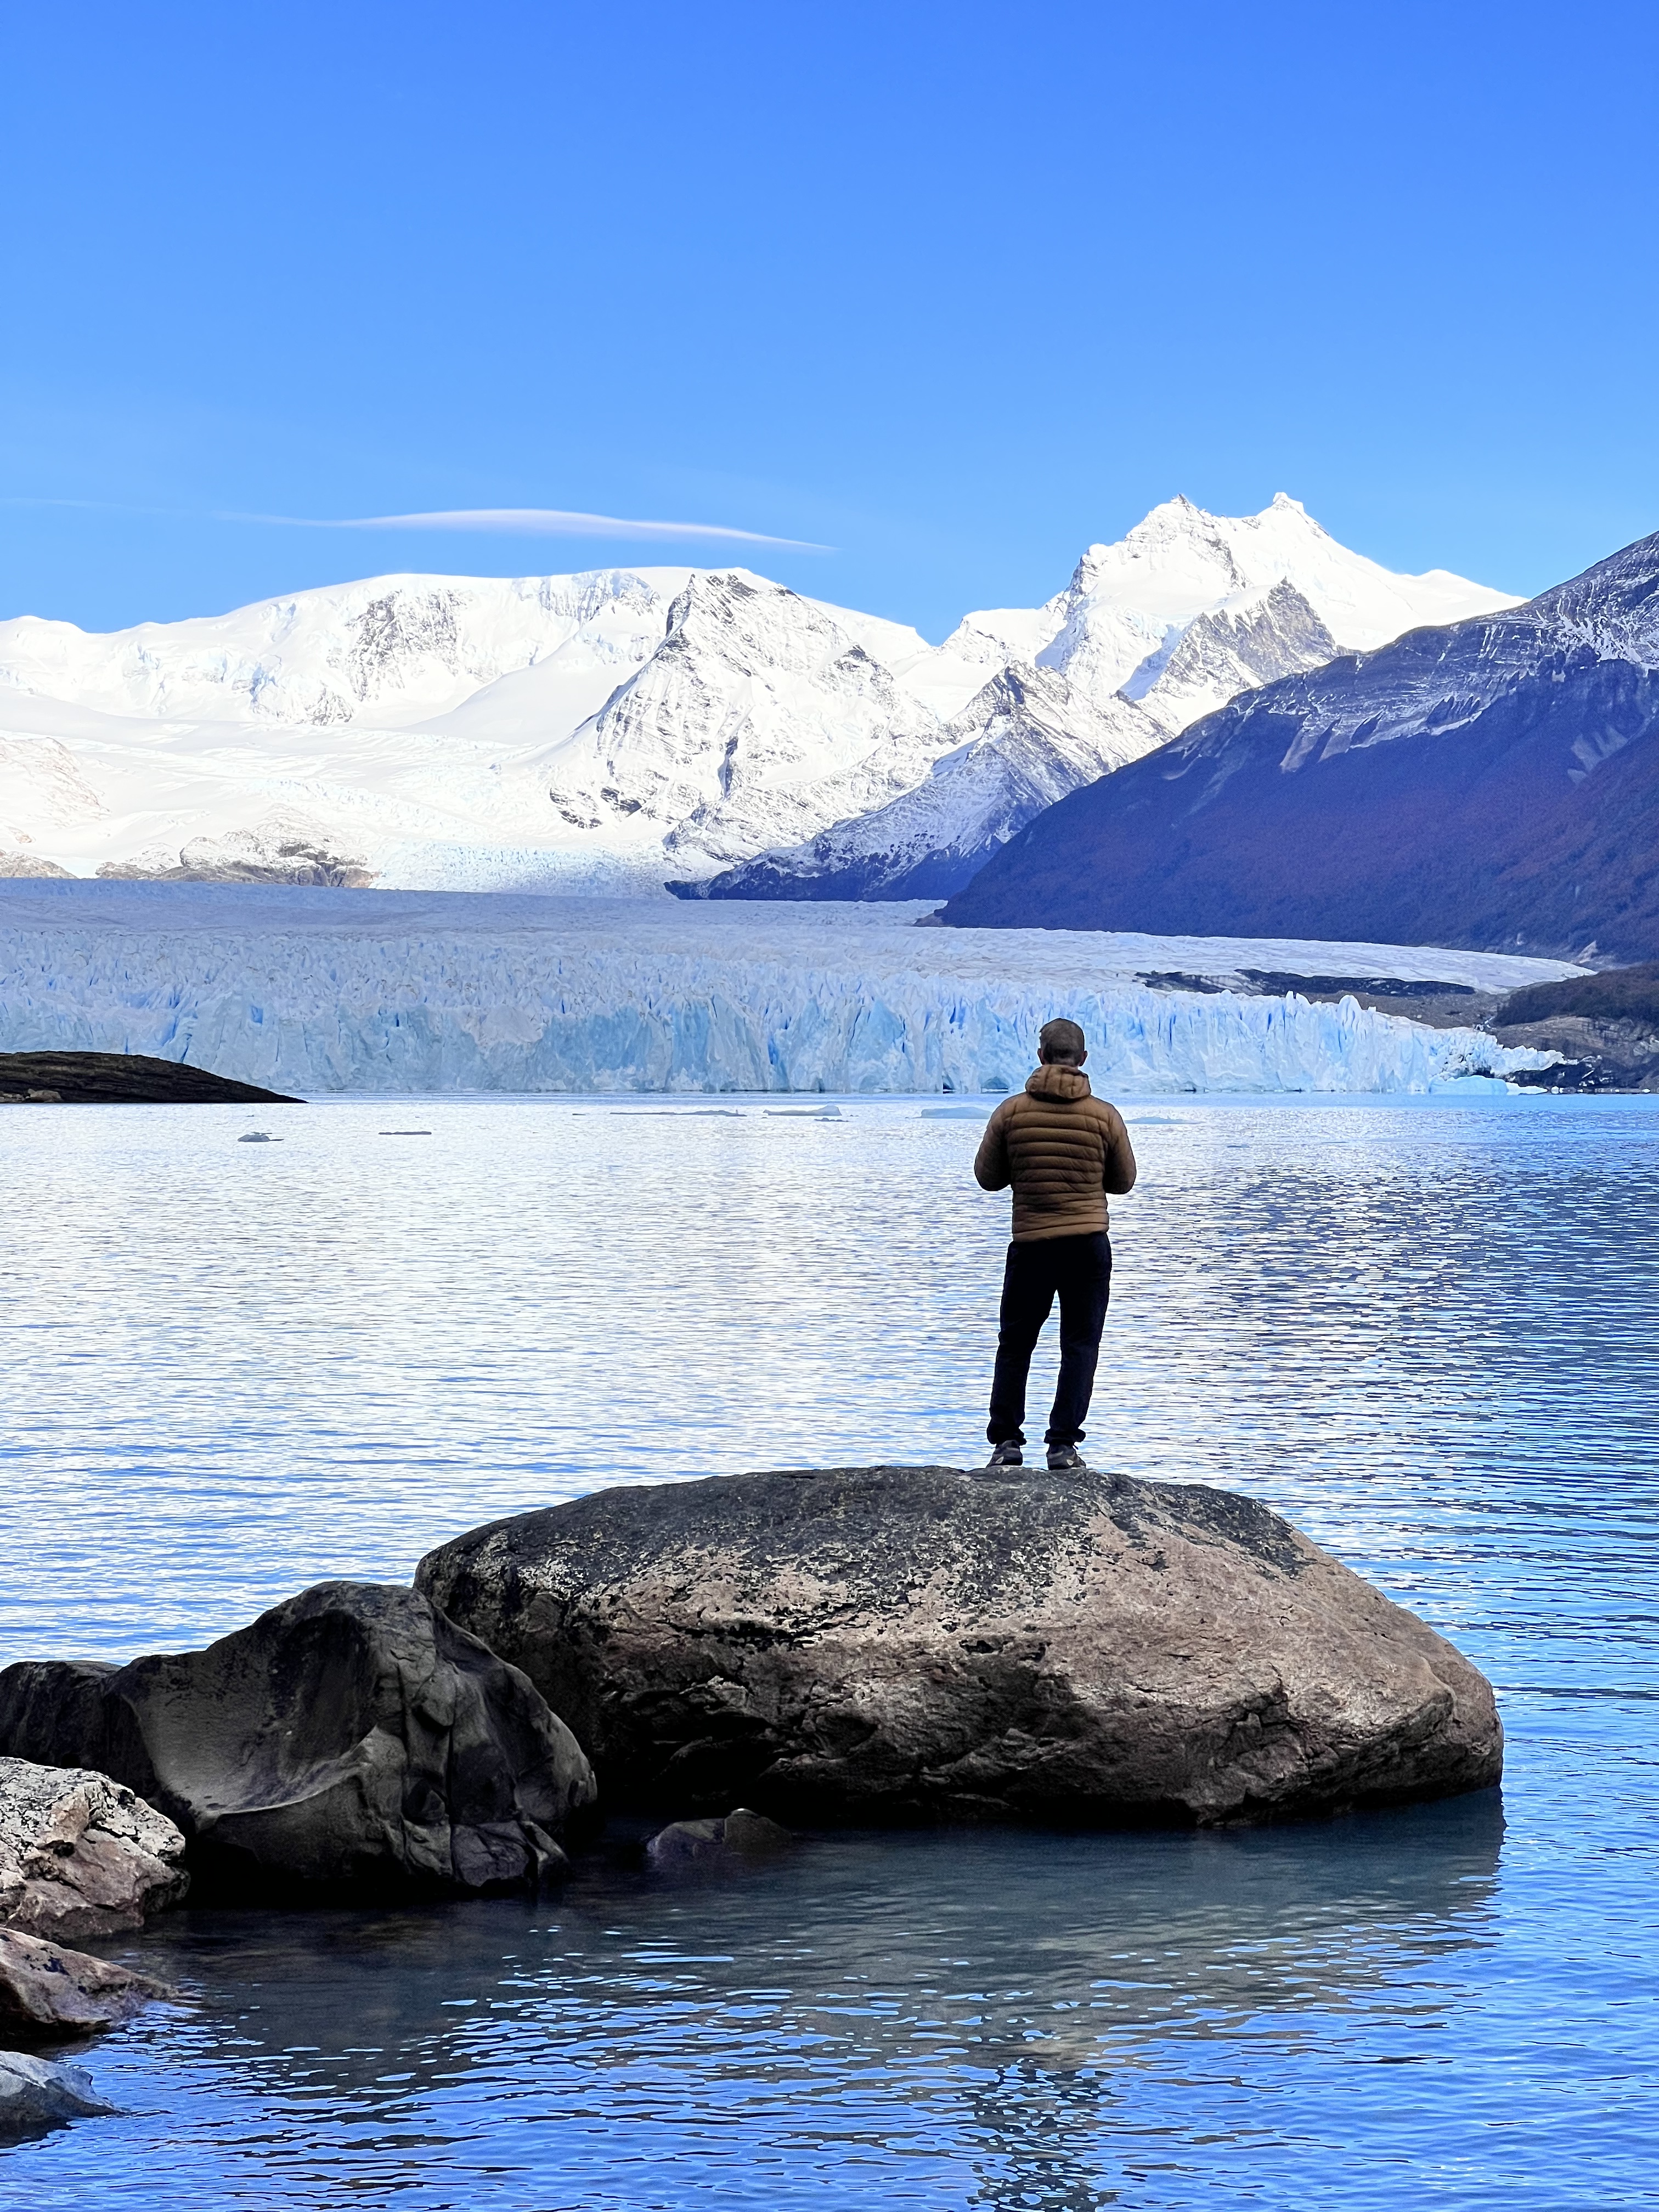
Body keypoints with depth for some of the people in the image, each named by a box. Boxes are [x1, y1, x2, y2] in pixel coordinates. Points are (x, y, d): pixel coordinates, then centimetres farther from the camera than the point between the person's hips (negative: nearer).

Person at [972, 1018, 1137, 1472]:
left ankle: (1006, 1440, 8)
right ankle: (1063, 1444, 0)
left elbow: (987, 1177, 3)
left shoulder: (1011, 1112, -4)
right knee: (1080, 1344, 6)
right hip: (1090, 1243, 0)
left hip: (1030, 1244, 1)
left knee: (1015, 1342, 13)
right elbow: (1124, 1181, 7)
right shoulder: (1105, 1116, -4)